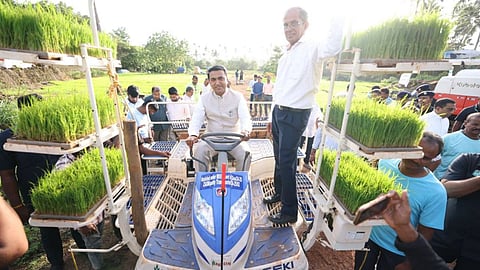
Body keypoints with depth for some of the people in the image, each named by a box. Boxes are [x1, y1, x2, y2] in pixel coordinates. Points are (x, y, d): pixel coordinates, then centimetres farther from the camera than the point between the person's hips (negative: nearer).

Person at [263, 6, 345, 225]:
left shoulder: (312, 49, -8)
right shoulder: (286, 55, 16)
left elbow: (333, 47, -33)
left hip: (295, 115, -8)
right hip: (279, 112, 8)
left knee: (286, 162, -4)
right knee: (279, 158, 18)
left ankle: (290, 211, 14)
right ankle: (279, 193, 39)